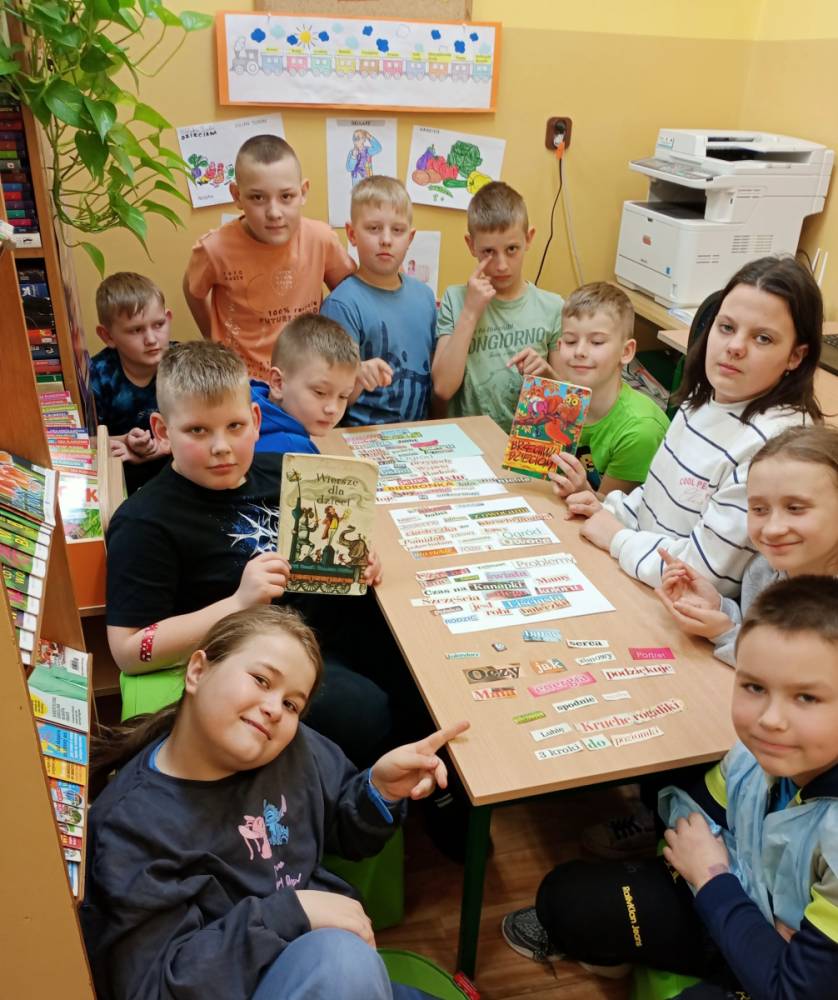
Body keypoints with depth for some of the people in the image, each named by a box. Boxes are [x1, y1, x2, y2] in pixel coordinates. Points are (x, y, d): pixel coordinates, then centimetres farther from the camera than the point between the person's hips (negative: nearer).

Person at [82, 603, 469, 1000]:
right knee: (341, 955, -31)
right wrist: (288, 912, -26)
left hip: (332, 965, 6)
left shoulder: (295, 748, -3)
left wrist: (382, 788, -10)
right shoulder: (133, 825, -18)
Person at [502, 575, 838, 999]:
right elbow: (693, 814, -1)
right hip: (745, 904, 6)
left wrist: (712, 876, -19)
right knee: (569, 894, 4)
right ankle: (583, 939, 40)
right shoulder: (760, 750, -20)